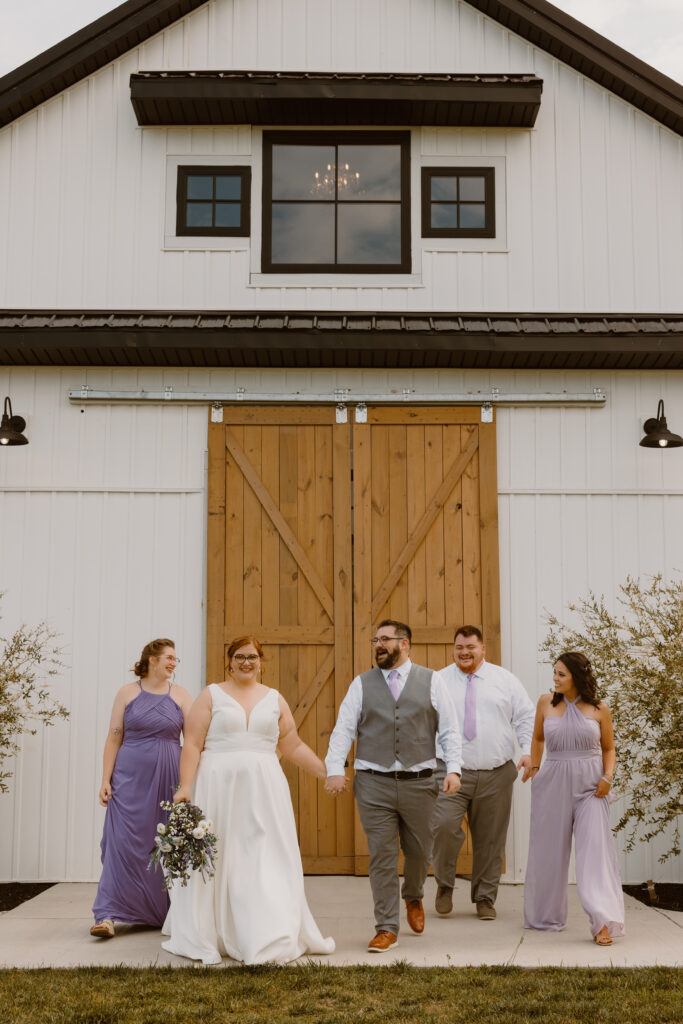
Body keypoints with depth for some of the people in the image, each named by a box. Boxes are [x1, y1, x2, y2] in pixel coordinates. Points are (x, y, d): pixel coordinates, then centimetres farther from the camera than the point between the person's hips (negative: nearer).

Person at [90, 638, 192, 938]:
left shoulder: (180, 695, 6)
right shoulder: (128, 693, 3)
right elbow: (114, 738, 3)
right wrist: (106, 779, -3)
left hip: (168, 778, 1)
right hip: (130, 778, -1)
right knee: (123, 841, -8)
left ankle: (167, 912, 16)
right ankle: (108, 916, -7)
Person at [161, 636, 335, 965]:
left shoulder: (274, 699, 12)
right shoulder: (211, 695, 4)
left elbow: (294, 747, 15)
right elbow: (192, 744, -1)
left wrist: (328, 773, 11)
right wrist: (185, 786, -10)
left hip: (263, 790, 2)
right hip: (219, 787, -2)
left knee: (266, 862, -1)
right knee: (217, 860, 3)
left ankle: (269, 940, 6)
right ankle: (205, 939, 16)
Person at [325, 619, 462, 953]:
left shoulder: (430, 681, 6)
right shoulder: (362, 684, 7)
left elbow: (449, 729, 5)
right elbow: (343, 729, 2)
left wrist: (454, 769, -6)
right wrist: (335, 769, -10)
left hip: (418, 783, 0)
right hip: (374, 784, 0)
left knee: (419, 852, 12)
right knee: (381, 857, 0)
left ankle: (413, 898, 43)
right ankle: (386, 929, 10)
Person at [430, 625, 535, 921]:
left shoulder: (504, 680, 9)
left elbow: (525, 717, 8)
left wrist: (529, 751, -6)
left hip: (495, 774, 2)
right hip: (451, 772, -1)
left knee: (490, 839, 7)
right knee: (444, 827, -19)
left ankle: (485, 898, 24)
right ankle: (444, 884, 6)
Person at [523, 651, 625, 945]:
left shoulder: (599, 709, 0)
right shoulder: (546, 703, 4)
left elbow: (609, 748, 9)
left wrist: (608, 776, -6)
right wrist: (534, 766, 10)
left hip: (590, 786, -2)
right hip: (553, 784, 2)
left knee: (595, 847, -13)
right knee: (550, 851, 9)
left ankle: (603, 922, -15)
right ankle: (548, 916, 25)